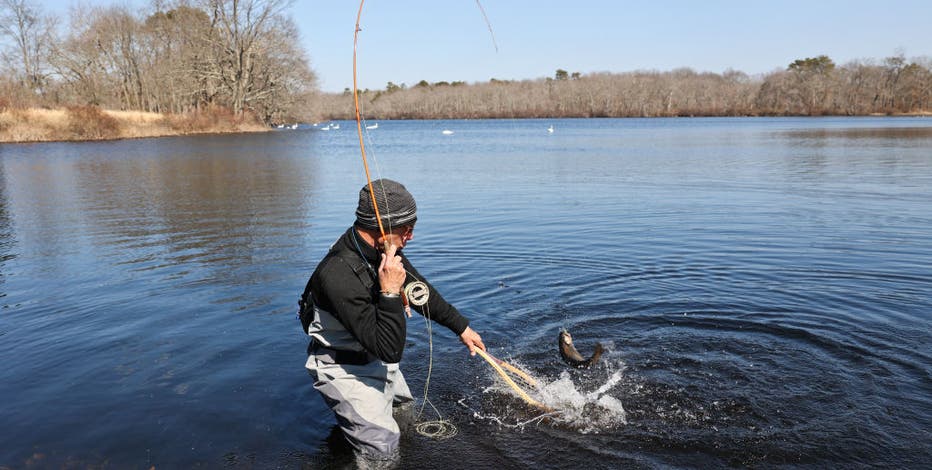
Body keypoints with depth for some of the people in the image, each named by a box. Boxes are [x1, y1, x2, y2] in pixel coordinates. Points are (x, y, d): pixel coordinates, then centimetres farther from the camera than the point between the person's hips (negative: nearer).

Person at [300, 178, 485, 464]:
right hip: (344, 369, -8)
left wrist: (462, 327, 11)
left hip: (377, 361, 8)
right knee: (383, 452, -6)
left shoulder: (384, 250, -12)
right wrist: (390, 293, -42)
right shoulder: (339, 275, -38)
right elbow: (390, 350, -36)